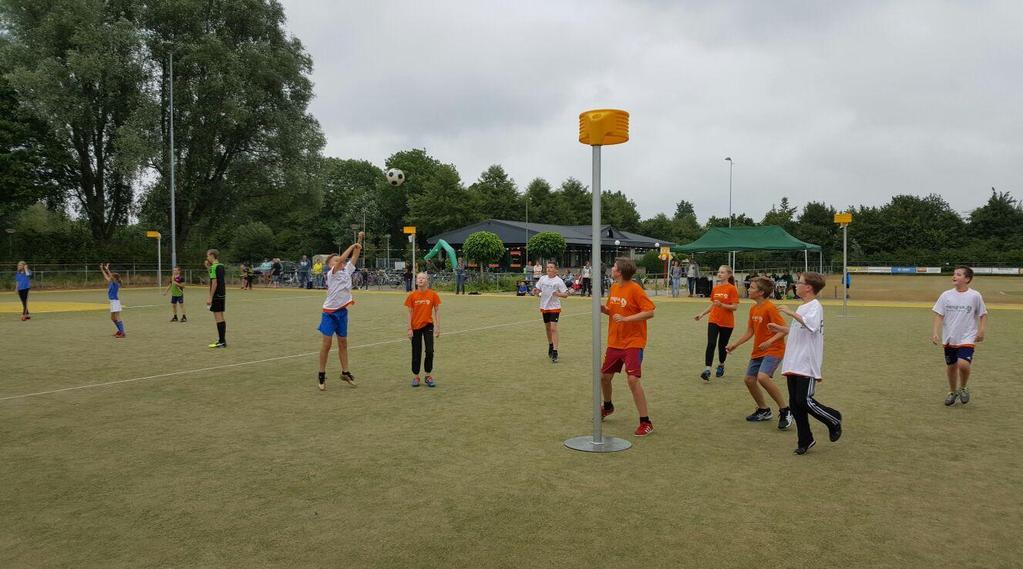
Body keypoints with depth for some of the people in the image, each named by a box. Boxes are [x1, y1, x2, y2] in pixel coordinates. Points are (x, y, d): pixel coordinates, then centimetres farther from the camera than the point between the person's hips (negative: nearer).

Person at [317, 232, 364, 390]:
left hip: (342, 311, 6)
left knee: (343, 343, 12)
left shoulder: (347, 271, 7)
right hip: (329, 312, -6)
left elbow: (354, 257, 4)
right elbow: (342, 258, -23)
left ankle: (345, 372, 21)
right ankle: (322, 375, 7)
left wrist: (359, 240, -4)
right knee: (327, 343, -3)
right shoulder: (331, 273, -11)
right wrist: (353, 245, -17)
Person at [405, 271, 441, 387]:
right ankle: (415, 377, 20)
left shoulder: (433, 294, -5)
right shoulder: (412, 295, -3)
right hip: (415, 326, 1)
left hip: (428, 325, 0)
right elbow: (410, 313, 0)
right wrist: (409, 329, -3)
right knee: (416, 353, 7)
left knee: (429, 351, -7)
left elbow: (436, 311, 1)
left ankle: (429, 376, 9)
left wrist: (438, 327, -1)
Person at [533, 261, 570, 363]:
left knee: (553, 328, -13)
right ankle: (550, 346, 37)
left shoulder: (559, 281, -9)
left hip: (554, 307, -5)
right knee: (547, 328, 16)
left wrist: (558, 294, -28)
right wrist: (535, 291, -11)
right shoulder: (542, 278, 3)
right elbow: (537, 290, 13)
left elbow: (566, 294, -8)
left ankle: (555, 353, -13)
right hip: (544, 307, 5)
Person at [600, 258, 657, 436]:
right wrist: (602, 308, -4)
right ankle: (607, 406, 44)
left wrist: (625, 318, -28)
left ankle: (646, 423, -6)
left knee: (632, 379, -17)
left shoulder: (635, 289, -16)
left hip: (633, 342, -8)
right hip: (614, 342, 8)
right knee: (604, 376, 15)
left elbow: (650, 312, -21)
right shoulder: (614, 287, 7)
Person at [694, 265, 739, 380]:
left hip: (727, 323, -3)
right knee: (711, 344, -12)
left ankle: (721, 366, 37)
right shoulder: (715, 288, 7)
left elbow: (735, 307, -13)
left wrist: (722, 305, -27)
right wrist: (702, 314, 9)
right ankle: (707, 370, -17)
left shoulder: (732, 289, -9)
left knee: (722, 346, 11)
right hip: (713, 320, 3)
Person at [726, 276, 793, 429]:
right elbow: (749, 332, 17)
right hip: (757, 351, 9)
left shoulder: (770, 308, -17)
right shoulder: (753, 309, 9)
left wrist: (770, 341, -32)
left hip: (774, 350, -9)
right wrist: (734, 345, 11)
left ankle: (785, 411, -12)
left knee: (763, 377, -27)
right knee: (749, 379, 8)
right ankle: (764, 410, 27)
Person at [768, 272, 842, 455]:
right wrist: (779, 328, 22)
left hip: (807, 365, -9)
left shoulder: (815, 306, -12)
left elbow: (811, 325, -32)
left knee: (804, 401, -10)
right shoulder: (802, 307, 18)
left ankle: (834, 420, 17)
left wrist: (791, 313, -29)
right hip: (793, 364, 9)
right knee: (795, 403, 8)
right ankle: (805, 440, 20)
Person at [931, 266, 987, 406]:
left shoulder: (975, 296, -5)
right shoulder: (946, 295, -1)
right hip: (949, 339, 3)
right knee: (951, 366, 12)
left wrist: (981, 331, -7)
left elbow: (983, 315, 4)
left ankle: (962, 389, 9)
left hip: (967, 338, -3)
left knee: (963, 364, -20)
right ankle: (952, 392, 35)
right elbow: (939, 315, 0)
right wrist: (935, 333, -10)